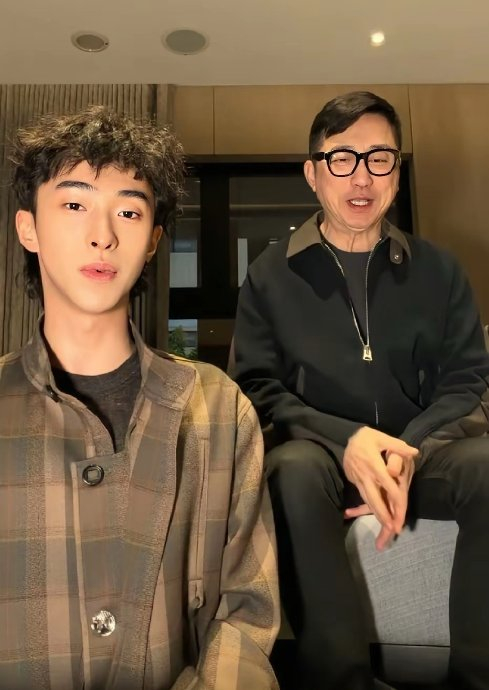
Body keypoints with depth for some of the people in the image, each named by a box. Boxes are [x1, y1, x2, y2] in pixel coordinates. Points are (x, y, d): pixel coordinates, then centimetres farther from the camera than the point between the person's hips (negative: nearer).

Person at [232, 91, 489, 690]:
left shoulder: (437, 270, 7)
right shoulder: (271, 275, 2)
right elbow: (256, 388, -4)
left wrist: (409, 452, -17)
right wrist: (345, 439, -21)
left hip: (419, 451, 2)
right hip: (317, 450, -1)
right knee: (293, 470, -35)